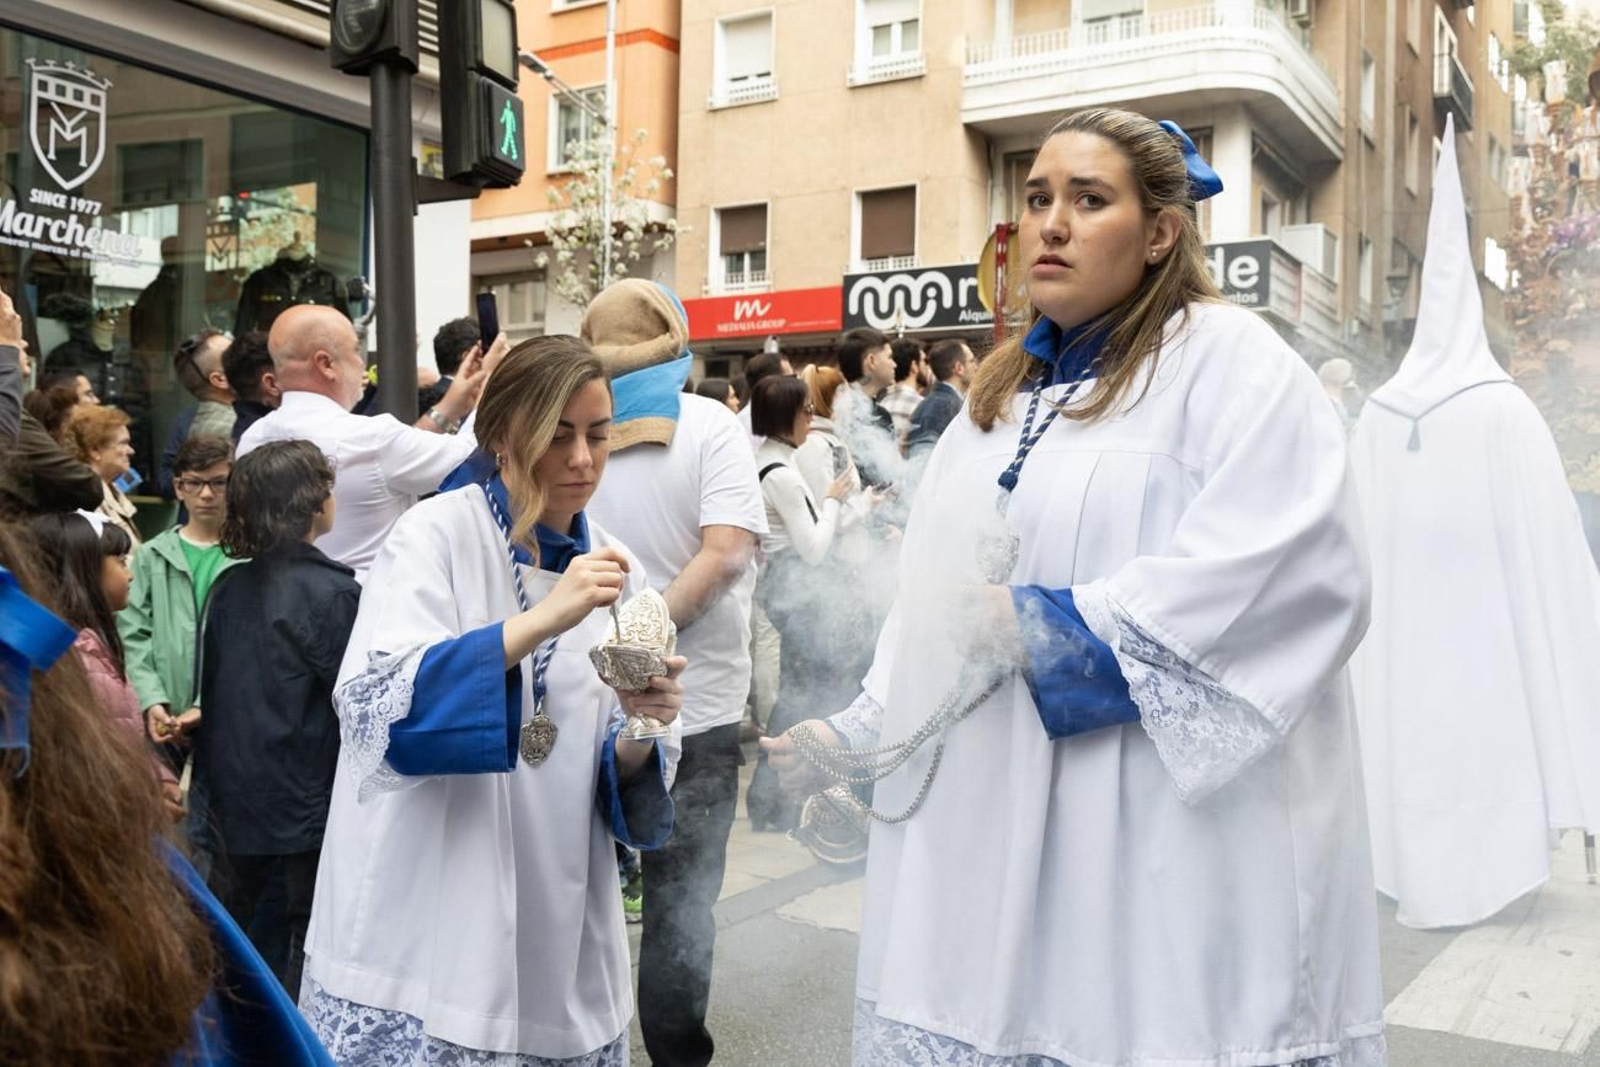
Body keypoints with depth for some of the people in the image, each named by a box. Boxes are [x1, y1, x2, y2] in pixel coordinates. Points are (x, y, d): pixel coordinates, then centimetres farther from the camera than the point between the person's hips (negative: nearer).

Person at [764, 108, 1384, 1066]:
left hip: (1169, 833, -6)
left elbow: (1297, 572, -21)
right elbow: (940, 594, 19)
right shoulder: (1007, 391, 16)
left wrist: (1054, 630, -20)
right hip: (996, 819, 7)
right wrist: (863, 731, 12)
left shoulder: (1233, 362, -6)